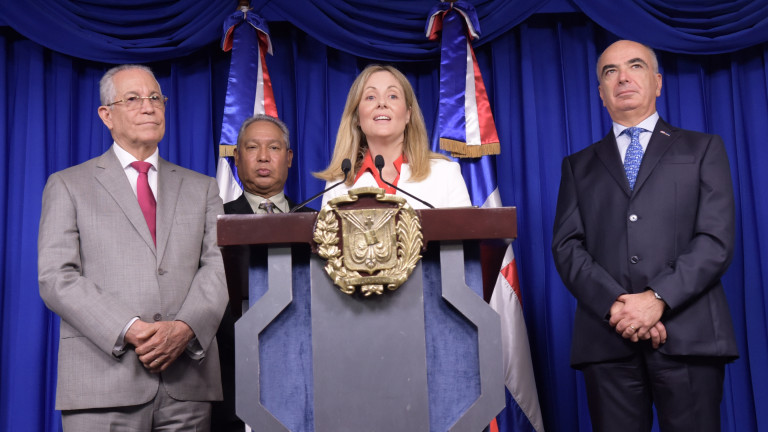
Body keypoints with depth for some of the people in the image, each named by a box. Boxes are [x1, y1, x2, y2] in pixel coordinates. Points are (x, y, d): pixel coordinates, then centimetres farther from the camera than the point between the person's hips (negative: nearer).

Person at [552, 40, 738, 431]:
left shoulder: (703, 149, 13)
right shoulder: (579, 165, 18)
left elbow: (716, 240, 0)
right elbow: (566, 247, 6)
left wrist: (657, 300, -13)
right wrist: (616, 305, -11)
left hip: (688, 336, -1)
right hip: (607, 337, 2)